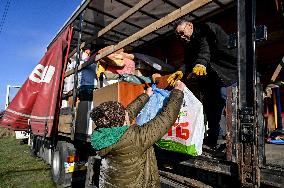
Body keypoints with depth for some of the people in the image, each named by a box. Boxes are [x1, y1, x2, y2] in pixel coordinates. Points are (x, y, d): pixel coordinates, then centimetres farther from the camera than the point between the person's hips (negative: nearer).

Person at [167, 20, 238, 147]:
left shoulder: (206, 29, -2)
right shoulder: (188, 46, 19)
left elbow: (206, 49, -23)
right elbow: (188, 62, 2)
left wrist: (200, 64, -41)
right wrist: (181, 72, -20)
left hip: (226, 71, -7)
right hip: (209, 79, 8)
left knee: (223, 96, -22)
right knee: (209, 104, 5)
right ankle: (212, 139, 15)